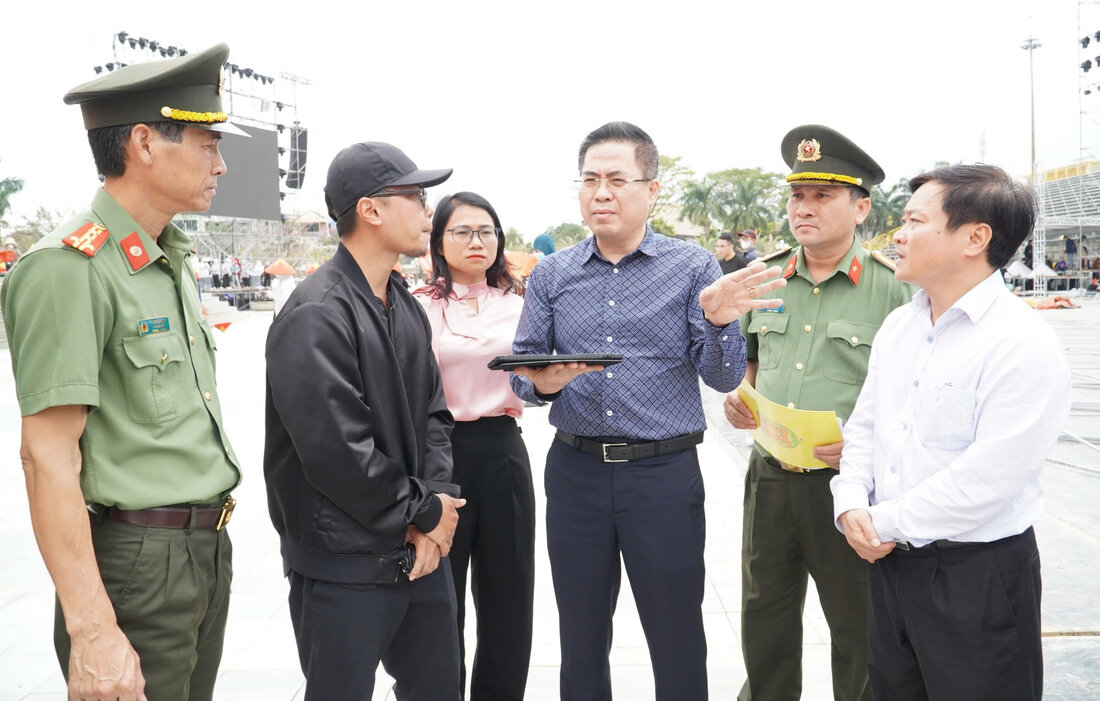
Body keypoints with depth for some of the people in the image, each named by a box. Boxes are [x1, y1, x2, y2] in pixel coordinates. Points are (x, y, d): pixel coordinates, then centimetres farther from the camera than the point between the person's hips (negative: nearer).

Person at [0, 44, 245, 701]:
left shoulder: (174, 263, 12)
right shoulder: (71, 267, -16)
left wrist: (208, 540, 15)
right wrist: (92, 630, -22)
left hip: (208, 546, 8)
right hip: (137, 564, -8)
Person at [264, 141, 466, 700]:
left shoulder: (406, 308, 11)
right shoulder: (316, 316, -18)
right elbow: (338, 453, -23)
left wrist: (438, 499, -6)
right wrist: (426, 511, -12)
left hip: (420, 551, 8)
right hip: (344, 569, -8)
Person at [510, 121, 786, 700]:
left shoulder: (693, 269, -1)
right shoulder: (551, 275, 6)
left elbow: (724, 378, -4)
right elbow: (520, 371, 6)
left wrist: (718, 322, -24)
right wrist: (543, 383, -17)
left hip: (665, 474, -2)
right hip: (575, 471, 3)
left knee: (678, 642, 7)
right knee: (581, 641, 15)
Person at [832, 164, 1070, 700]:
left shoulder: (1025, 345, -18)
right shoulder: (898, 326, 7)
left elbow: (987, 477, -23)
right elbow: (864, 425, 12)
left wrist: (886, 523, -15)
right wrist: (851, 504, -5)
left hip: (978, 575, -7)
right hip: (889, 559, 7)